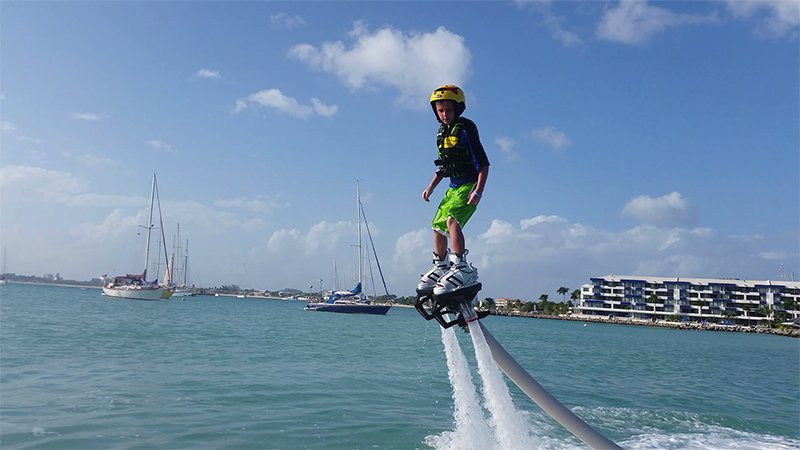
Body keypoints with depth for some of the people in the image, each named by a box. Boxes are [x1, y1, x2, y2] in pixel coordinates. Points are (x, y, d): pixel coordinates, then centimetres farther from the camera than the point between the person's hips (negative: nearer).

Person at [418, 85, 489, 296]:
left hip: (470, 185, -8)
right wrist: (431, 186, 15)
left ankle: (462, 269, -31)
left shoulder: (466, 129, -13)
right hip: (454, 187, 8)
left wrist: (478, 191, -26)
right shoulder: (442, 132, 11)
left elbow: (483, 164, -17)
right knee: (438, 227, 10)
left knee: (451, 220, -28)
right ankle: (440, 268, 28)